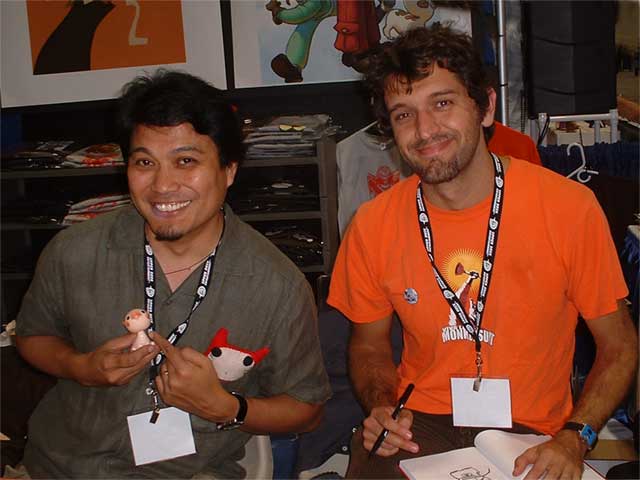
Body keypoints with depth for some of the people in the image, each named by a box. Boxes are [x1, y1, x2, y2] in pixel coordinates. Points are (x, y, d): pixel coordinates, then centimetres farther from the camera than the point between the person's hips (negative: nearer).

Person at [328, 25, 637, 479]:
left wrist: (574, 438, -15)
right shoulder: (373, 226, -4)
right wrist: (382, 408, -8)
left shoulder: (570, 208, -10)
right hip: (416, 426, 1)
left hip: (530, 433, -1)